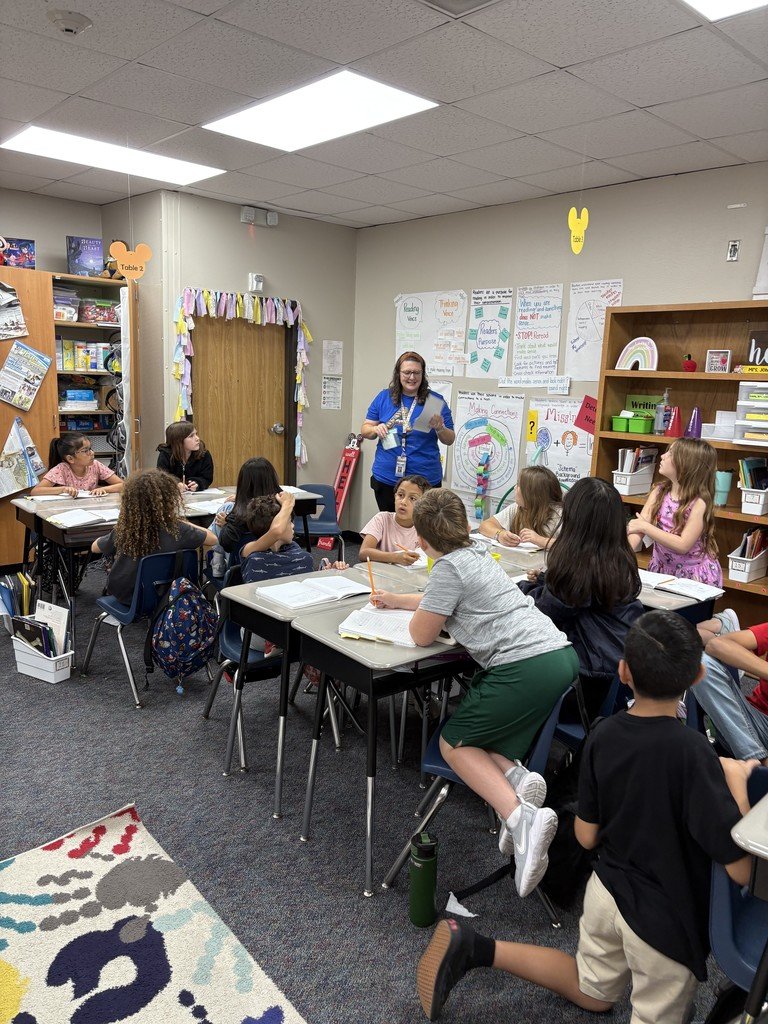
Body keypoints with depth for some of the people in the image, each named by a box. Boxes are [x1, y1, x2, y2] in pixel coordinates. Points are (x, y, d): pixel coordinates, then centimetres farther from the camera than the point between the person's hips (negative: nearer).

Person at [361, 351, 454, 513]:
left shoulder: (435, 401, 0)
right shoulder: (383, 397, 5)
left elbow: (450, 440, 3)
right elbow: (365, 430, 8)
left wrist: (440, 428, -18)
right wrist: (376, 429, -13)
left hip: (426, 480, -2)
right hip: (386, 478, 2)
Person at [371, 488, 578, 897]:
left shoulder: (449, 567, -8)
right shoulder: (477, 553, 21)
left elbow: (422, 634, -5)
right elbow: (445, 600, 39)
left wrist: (415, 614, 17)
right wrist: (395, 599, 48)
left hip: (526, 669, -10)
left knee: (454, 743, 6)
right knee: (476, 732, 21)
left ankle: (521, 817, -14)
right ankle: (515, 774, -8)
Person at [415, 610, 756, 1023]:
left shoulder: (602, 735, -11)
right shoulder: (691, 750, -28)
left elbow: (586, 837, -2)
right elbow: (739, 869, -22)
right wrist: (737, 781, -12)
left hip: (606, 891, 6)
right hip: (663, 917, -5)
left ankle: (473, 947, 15)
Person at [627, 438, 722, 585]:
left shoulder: (699, 502, -15)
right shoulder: (659, 492, -1)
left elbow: (683, 545, -21)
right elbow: (637, 528, -9)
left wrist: (645, 527, -22)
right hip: (662, 571, 4)